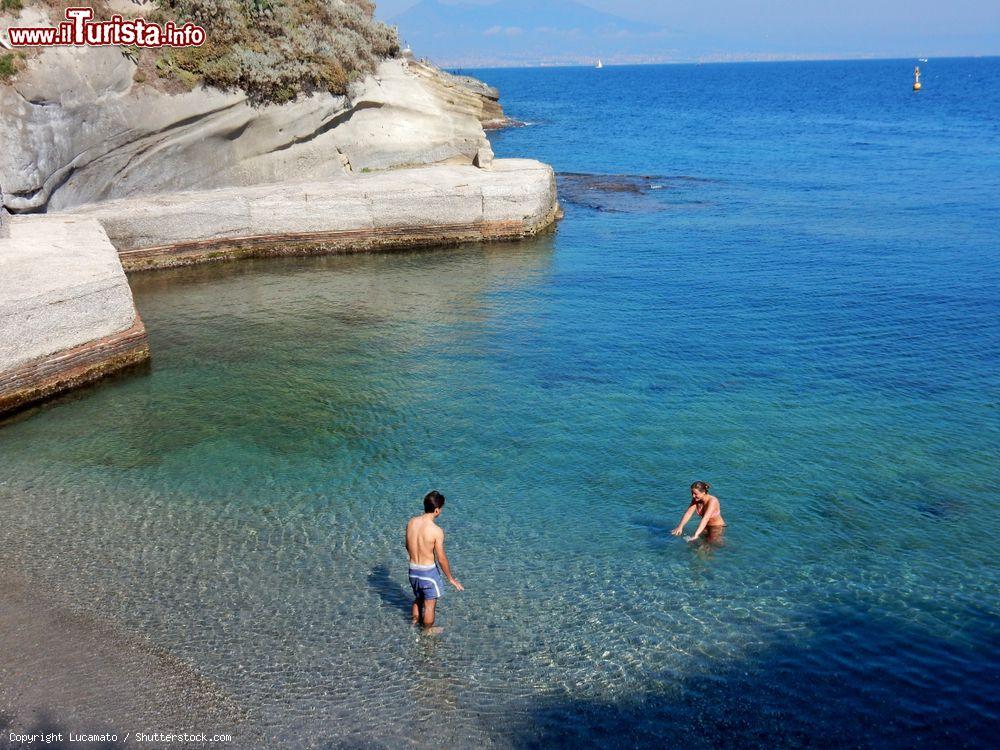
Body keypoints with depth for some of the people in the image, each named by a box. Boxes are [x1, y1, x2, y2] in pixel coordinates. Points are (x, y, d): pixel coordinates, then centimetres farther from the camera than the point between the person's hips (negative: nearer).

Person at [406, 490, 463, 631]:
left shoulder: (411, 522, -8)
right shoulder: (436, 531, -25)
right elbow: (442, 559, -17)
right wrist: (451, 578, -3)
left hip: (413, 568, 6)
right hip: (428, 571, -6)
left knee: (418, 598, 29)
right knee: (430, 603, 16)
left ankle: (415, 622, 48)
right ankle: (428, 630, 34)